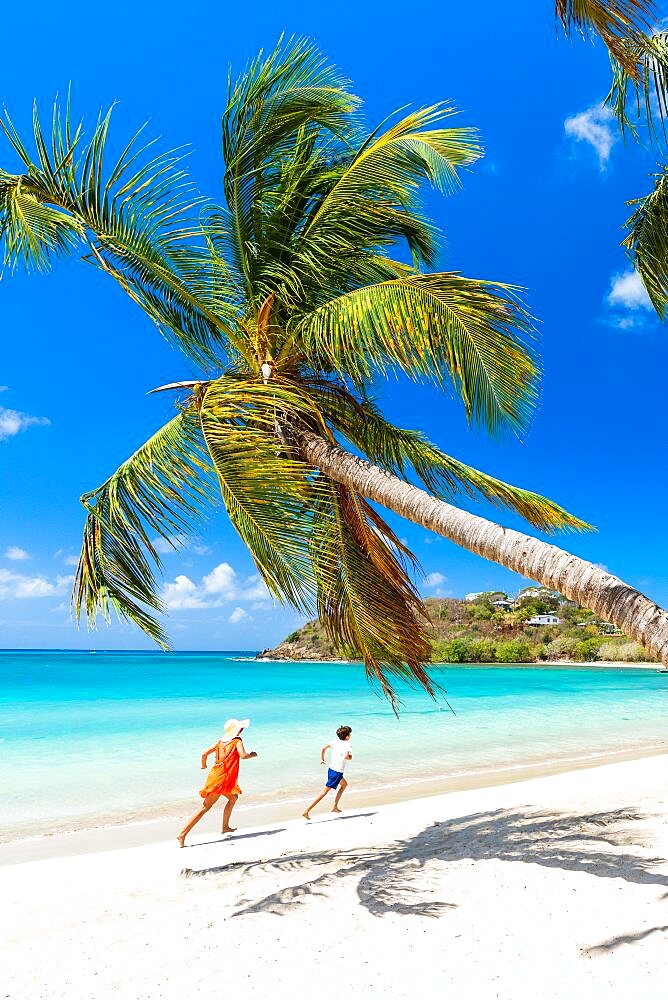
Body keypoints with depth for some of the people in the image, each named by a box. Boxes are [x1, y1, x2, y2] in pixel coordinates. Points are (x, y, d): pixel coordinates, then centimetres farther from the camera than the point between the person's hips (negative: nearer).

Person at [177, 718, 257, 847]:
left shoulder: (221, 741, 13)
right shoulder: (237, 741, -5)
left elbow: (205, 754, 10)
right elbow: (243, 756, -20)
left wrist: (203, 765, 28)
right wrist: (252, 755, 0)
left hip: (215, 775, 7)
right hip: (222, 779, -7)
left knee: (233, 798, 19)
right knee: (205, 807, 4)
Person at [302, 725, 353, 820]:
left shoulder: (336, 741, 6)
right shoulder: (347, 744, -12)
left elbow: (323, 748, 6)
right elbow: (346, 756, -29)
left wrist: (322, 759, 18)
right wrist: (350, 757, -7)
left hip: (331, 769, 8)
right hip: (337, 772, -8)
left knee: (344, 784, 29)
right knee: (324, 792, -5)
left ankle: (335, 807, 29)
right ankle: (307, 811, -11)